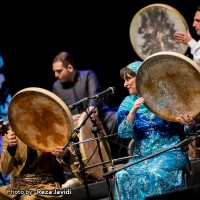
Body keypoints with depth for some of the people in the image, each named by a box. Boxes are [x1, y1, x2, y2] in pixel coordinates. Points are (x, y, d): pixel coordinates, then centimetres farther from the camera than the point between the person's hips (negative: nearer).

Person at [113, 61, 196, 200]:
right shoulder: (128, 103, 8)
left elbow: (183, 130, 2)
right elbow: (124, 133, -5)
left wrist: (189, 125, -22)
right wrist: (133, 111, -21)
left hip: (169, 152, -3)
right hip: (142, 156, 3)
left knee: (155, 173, -34)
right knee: (123, 176, -26)